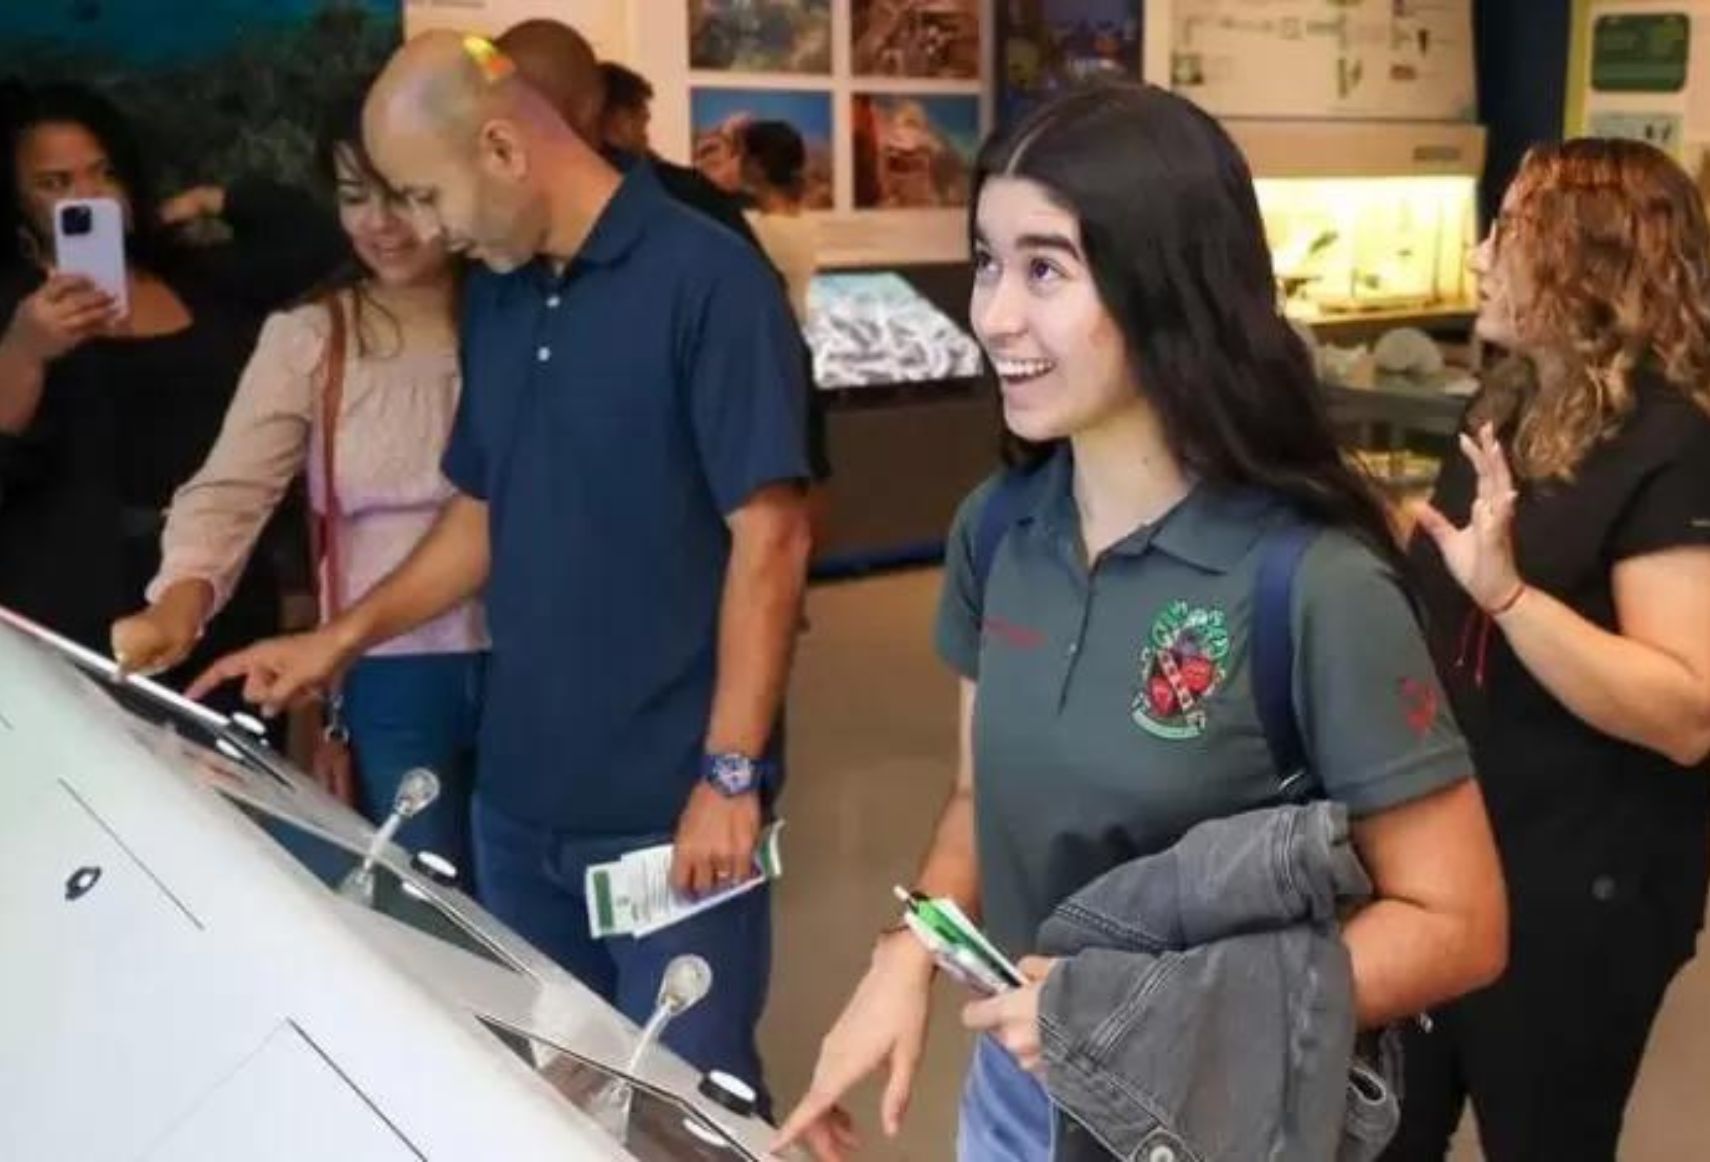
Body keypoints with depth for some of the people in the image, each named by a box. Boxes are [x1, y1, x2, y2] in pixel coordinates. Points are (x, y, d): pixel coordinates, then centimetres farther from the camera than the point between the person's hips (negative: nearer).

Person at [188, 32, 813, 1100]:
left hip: (668, 804, -7)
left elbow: (769, 537, -16)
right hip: (519, 793, 7)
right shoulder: (494, 296, 10)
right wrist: (344, 639, 10)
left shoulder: (706, 280, -13)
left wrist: (731, 775, -17)